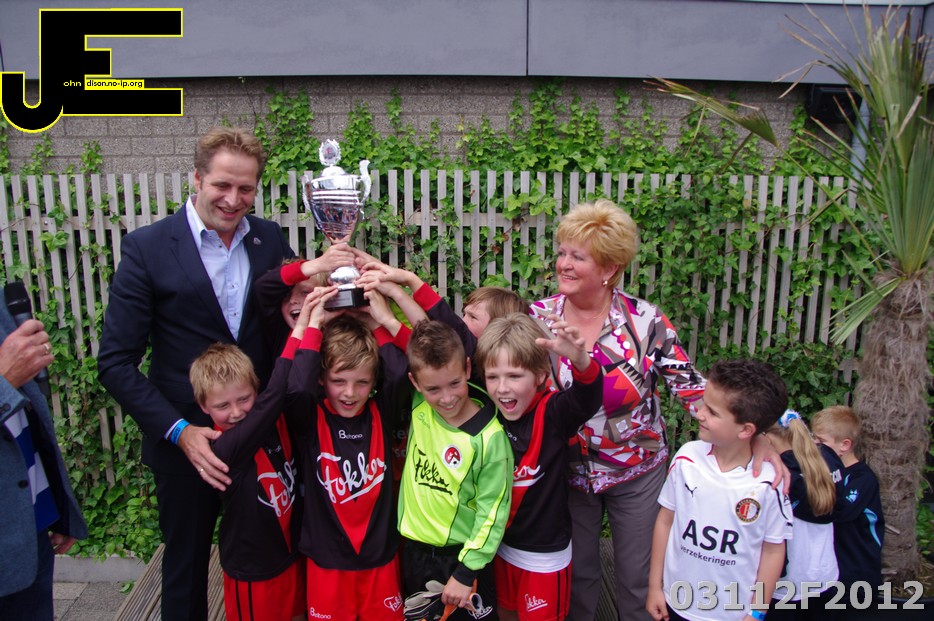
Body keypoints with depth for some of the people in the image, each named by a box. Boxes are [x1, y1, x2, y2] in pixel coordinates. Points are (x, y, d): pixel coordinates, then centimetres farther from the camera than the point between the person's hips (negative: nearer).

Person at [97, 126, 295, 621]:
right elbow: (116, 361, -10)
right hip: (186, 441, -2)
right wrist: (179, 432, -17)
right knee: (186, 565, 18)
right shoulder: (146, 248, -10)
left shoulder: (270, 239, 0)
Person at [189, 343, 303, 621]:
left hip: (292, 553, 6)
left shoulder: (276, 420, -9)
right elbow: (272, 398, -38)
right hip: (254, 572, -6)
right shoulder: (224, 448, -29)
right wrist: (298, 336, -35)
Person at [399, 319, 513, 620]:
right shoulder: (418, 407, -11)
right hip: (413, 550, 5)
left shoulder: (488, 437, -24)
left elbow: (492, 511, -17)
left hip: (460, 555, -4)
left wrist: (466, 572, -15)